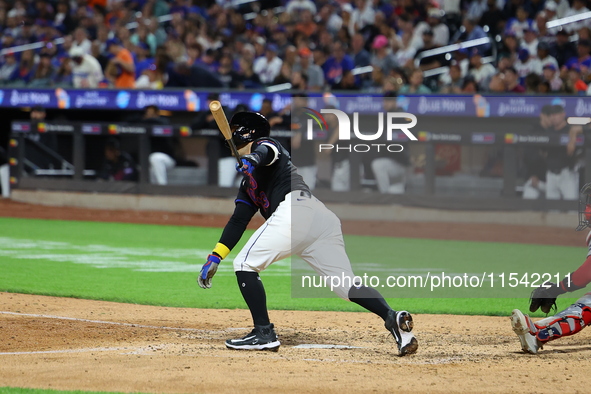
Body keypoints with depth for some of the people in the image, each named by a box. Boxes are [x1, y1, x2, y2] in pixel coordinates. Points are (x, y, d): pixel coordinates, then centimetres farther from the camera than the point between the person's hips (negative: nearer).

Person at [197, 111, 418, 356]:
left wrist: (253, 159, -34)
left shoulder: (264, 144, 15)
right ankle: (392, 317, -21)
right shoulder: (249, 182, 38)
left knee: (245, 264, -3)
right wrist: (215, 257, 29)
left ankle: (264, 333, -10)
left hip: (296, 207, -9)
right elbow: (238, 221, 35)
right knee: (347, 285, 0)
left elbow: (267, 152, -11)